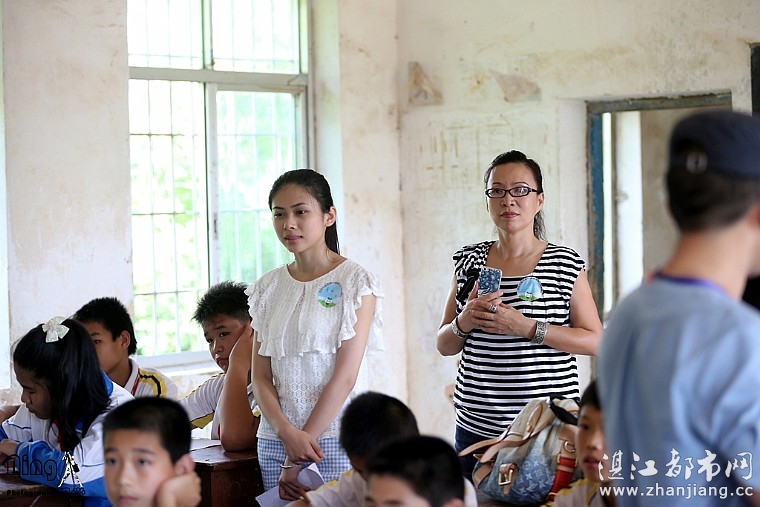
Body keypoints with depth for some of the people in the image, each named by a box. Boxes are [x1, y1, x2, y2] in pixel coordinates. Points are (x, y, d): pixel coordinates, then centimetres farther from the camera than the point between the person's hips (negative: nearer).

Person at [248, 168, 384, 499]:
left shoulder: (355, 282, -5)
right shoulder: (267, 288, 9)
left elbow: (345, 377, -10)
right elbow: (261, 376, 6)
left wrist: (297, 460, -11)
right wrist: (288, 433, -13)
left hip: (337, 437, -4)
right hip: (275, 438, 4)